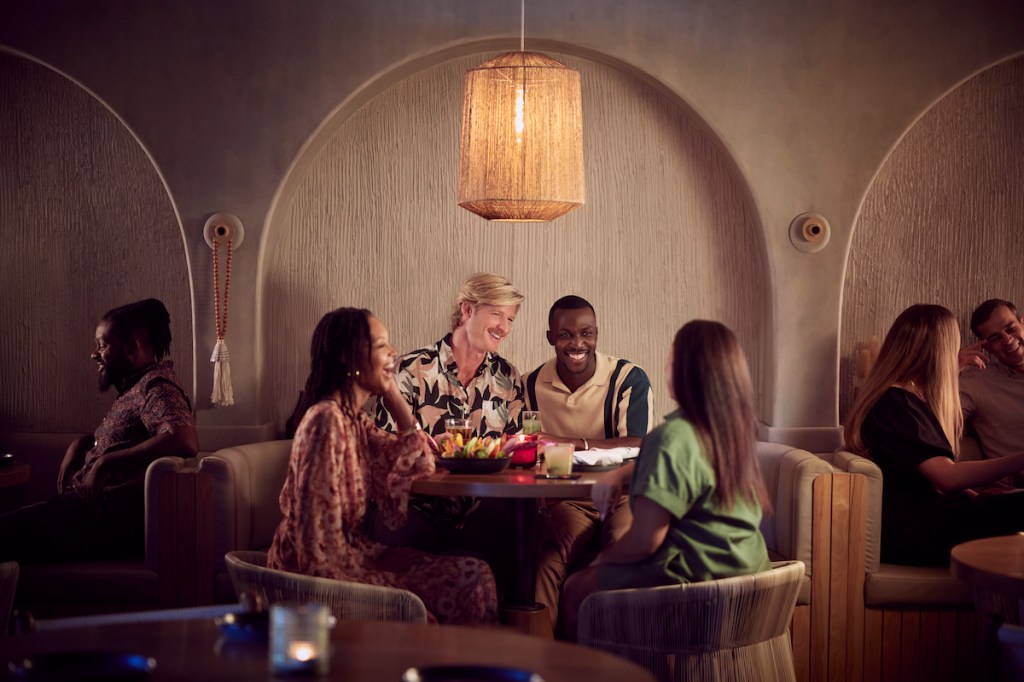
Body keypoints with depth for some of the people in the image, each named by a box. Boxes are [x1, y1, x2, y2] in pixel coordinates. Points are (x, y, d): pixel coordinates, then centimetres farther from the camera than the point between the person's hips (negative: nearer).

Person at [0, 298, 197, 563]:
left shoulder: (157, 388, -13)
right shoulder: (138, 387, 18)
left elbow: (185, 441, -31)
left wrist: (106, 462, -27)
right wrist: (79, 445, 12)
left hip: (114, 521, -10)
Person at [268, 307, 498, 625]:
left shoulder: (357, 420, 10)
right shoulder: (326, 420, -20)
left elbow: (419, 469, 9)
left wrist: (396, 399, 4)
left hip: (353, 552, 9)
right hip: (326, 569, -9)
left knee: (473, 574, -3)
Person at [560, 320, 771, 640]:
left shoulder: (673, 438, -22)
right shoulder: (733, 427, 4)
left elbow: (644, 541, -22)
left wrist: (603, 558, -3)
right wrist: (617, 475, 6)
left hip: (693, 575, -9)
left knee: (575, 590, 7)